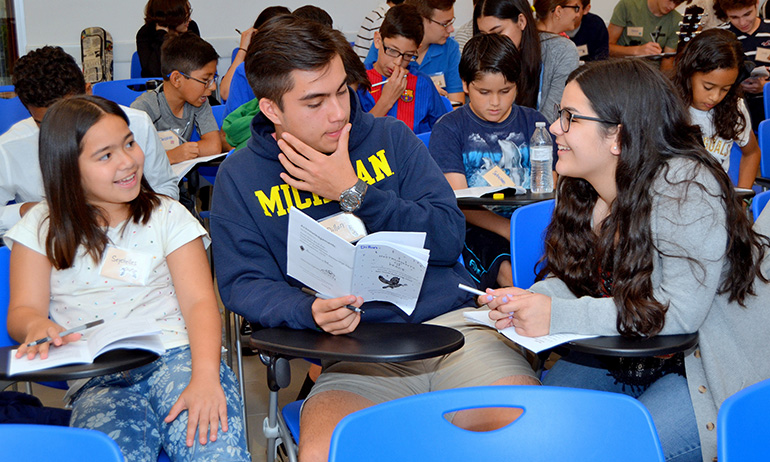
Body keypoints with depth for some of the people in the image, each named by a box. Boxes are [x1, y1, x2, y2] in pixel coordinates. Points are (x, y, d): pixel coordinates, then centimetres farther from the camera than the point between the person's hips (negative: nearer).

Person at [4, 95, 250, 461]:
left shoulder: (168, 216, 13)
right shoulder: (42, 228, 15)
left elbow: (199, 301, 2)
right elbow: (23, 310, 8)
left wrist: (205, 376, -18)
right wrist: (37, 326, -20)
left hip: (177, 357, 0)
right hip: (98, 381, 1)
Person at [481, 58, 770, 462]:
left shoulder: (685, 187, -26)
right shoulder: (584, 186, -1)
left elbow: (679, 312, -30)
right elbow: (572, 278, 5)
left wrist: (557, 316, -33)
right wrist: (528, 300, -19)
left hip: (714, 371, -7)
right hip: (626, 355, 7)